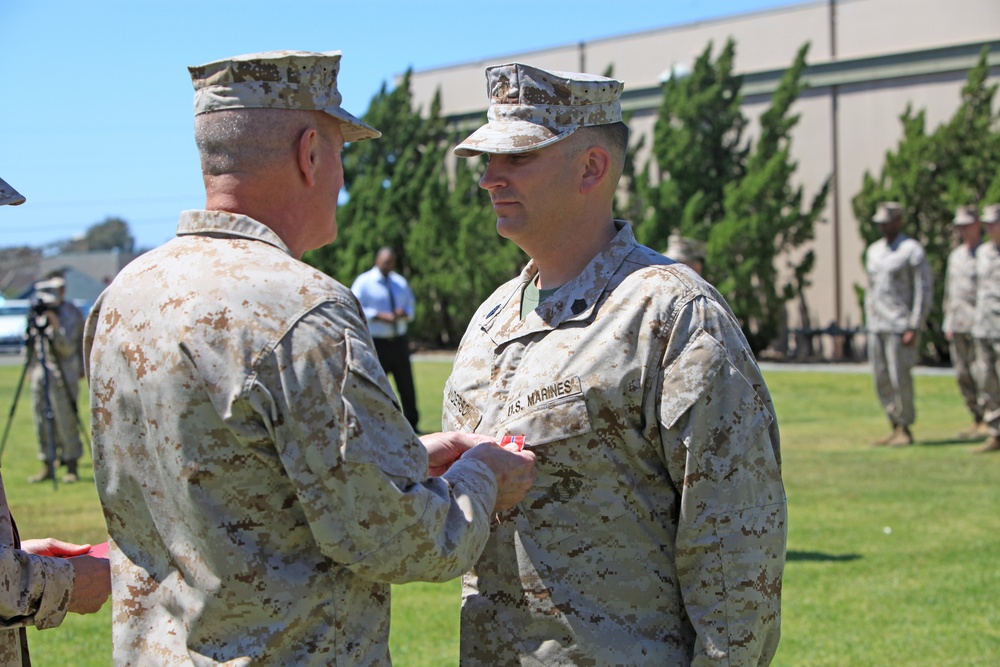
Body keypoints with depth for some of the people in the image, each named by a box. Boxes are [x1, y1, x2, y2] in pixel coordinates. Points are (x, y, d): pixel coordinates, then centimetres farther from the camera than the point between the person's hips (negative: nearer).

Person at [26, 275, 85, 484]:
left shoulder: (71, 314, -7)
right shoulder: (39, 313, 11)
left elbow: (67, 348, -15)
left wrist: (56, 326, -27)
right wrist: (31, 366, 14)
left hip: (63, 375, -6)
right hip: (40, 373, 6)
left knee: (66, 422, -6)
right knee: (42, 421, 6)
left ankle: (72, 466, 0)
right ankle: (47, 465, 13)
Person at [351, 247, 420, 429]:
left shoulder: (400, 282, 17)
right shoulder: (364, 282, -1)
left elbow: (410, 305, 21)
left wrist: (405, 312, -3)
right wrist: (380, 316, -19)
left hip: (399, 341, 5)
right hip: (377, 342, -5)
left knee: (406, 385, 4)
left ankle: (412, 424, 13)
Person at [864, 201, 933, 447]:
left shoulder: (912, 250, -6)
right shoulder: (874, 251, 16)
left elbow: (925, 290, -9)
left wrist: (914, 328, -15)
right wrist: (869, 324, 16)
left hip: (900, 325, -7)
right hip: (876, 326, 7)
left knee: (900, 379, -7)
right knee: (882, 381, 6)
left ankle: (905, 430, 2)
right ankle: (895, 427, 14)